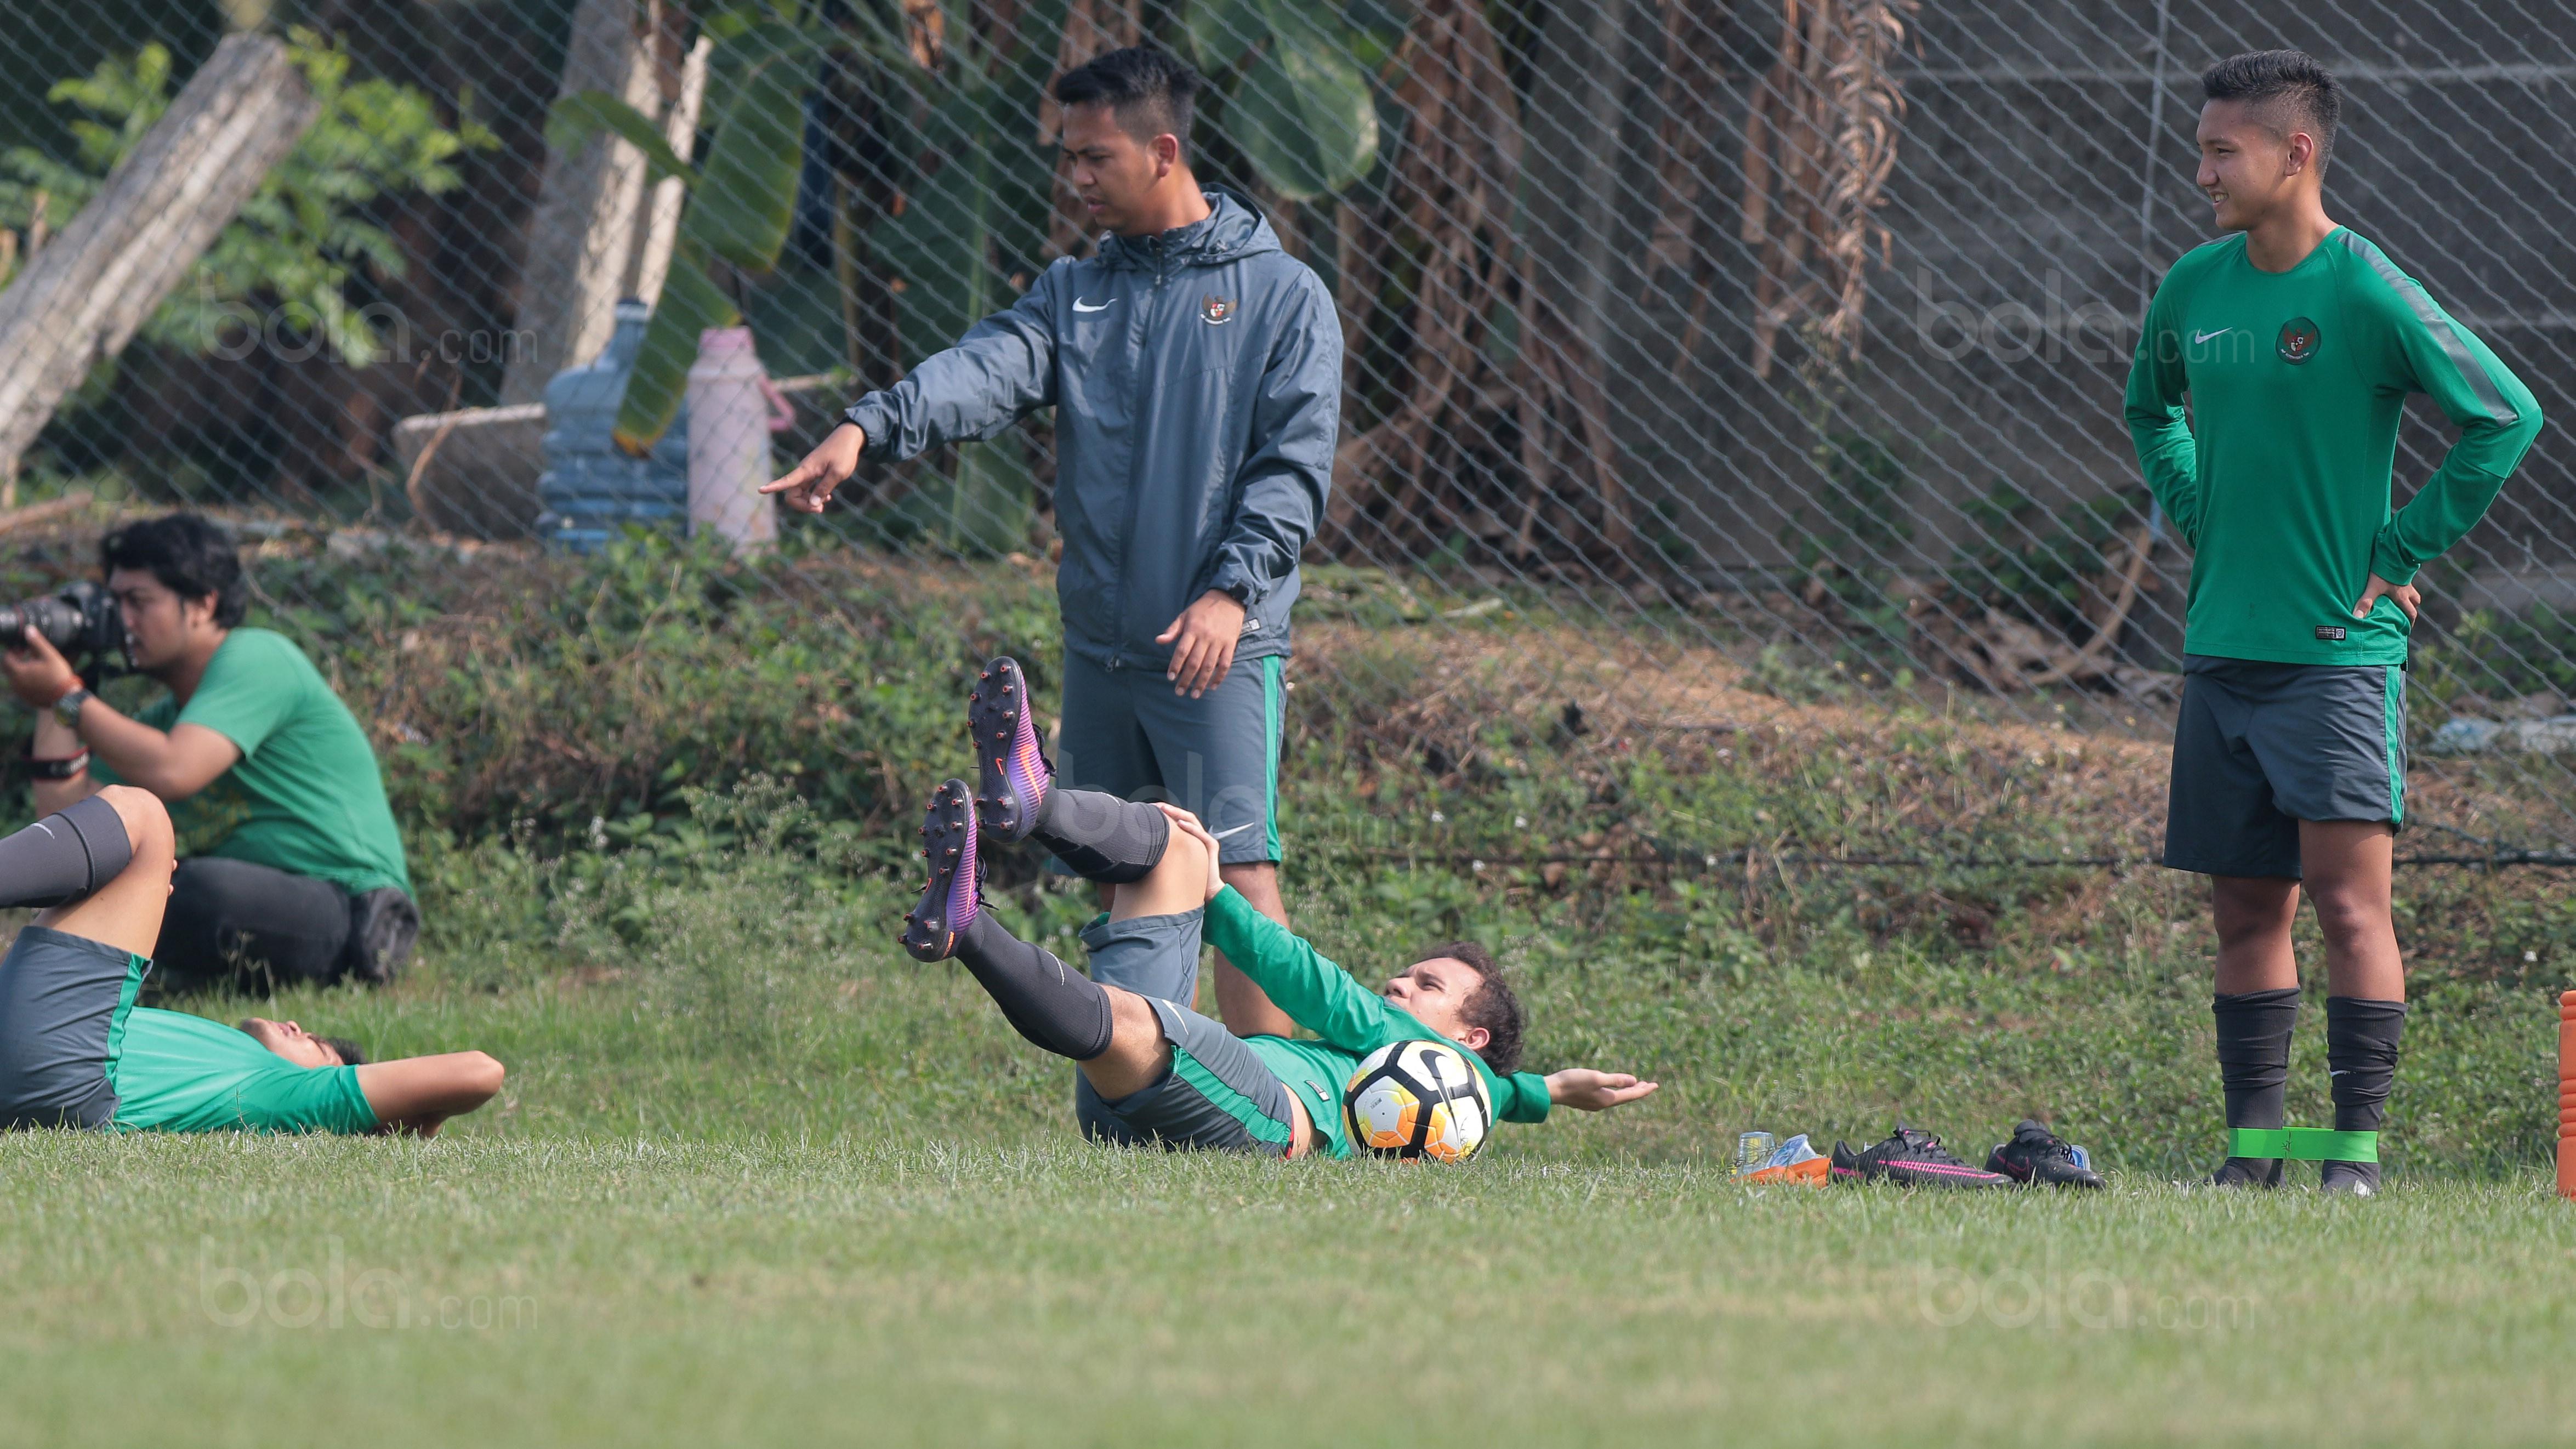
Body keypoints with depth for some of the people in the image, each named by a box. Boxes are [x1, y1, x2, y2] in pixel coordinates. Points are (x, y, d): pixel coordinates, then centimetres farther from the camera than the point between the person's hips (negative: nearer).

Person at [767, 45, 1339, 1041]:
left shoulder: (1282, 296, 1)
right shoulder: (1075, 292, 13)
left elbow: (1295, 462, -6)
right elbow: (990, 369, -6)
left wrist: (1232, 589, -20)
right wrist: (871, 427, -26)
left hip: (1220, 650, -5)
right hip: (1097, 647, 5)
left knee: (1237, 875, -14)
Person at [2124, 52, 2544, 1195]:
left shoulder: (2368, 294, -12)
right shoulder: (2192, 288, 7)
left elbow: (2507, 416, -12)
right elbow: (2151, 406, 28)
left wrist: (2399, 554, -9)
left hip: (2341, 649, -6)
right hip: (2221, 648, 6)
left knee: (2348, 893, -10)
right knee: (2244, 908, 8)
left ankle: (2355, 1148, -7)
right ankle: (2252, 1144, 13)